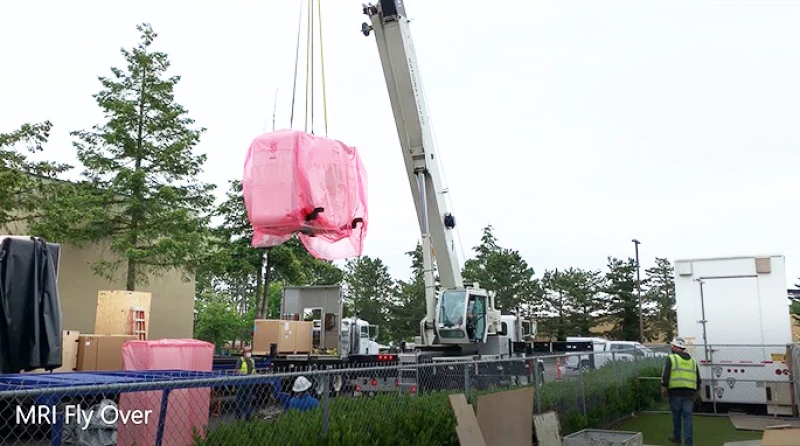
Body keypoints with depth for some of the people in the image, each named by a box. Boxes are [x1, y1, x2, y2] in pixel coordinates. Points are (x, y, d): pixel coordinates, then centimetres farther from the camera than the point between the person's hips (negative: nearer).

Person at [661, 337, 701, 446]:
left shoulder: (671, 358, -1)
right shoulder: (692, 360, 16)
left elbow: (665, 375, -9)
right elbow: (698, 378, 19)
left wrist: (664, 388, -6)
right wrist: (697, 391, 24)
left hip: (676, 392, -3)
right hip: (689, 393, 3)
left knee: (676, 415, 12)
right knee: (687, 416, 3)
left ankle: (676, 437, 26)